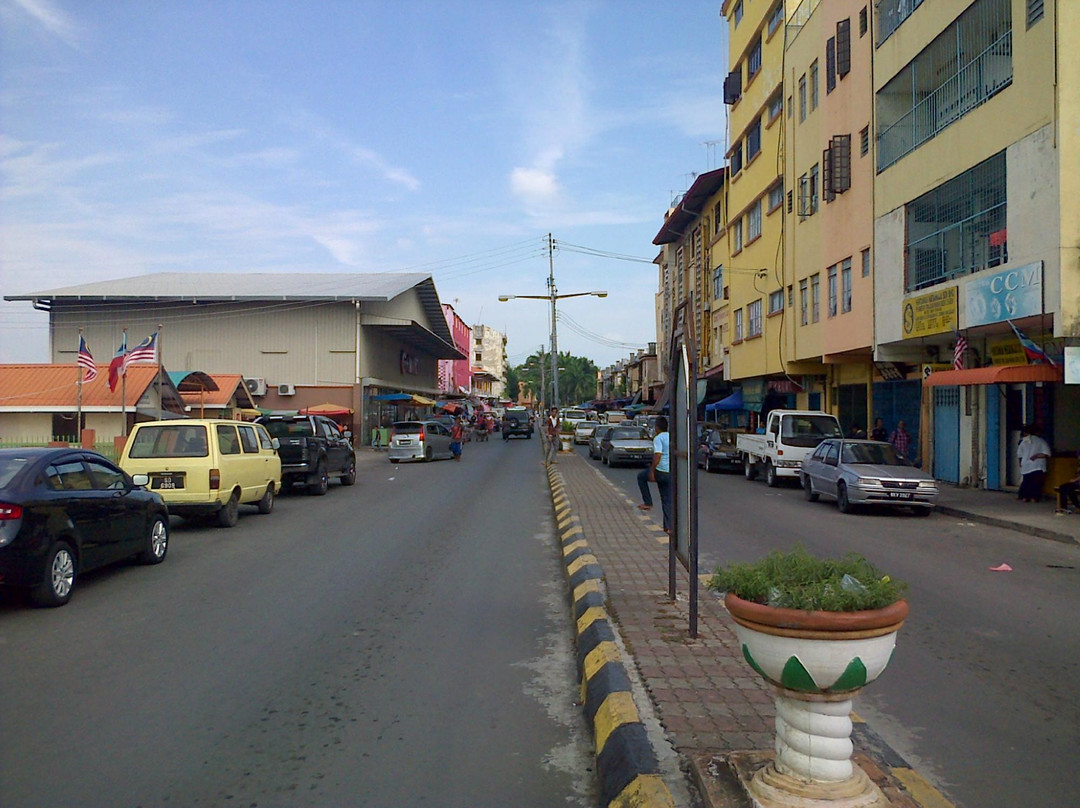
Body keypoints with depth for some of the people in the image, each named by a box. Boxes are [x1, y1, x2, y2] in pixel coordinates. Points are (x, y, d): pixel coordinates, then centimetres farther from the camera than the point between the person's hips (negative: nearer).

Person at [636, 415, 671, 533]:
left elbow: (658, 455, -23)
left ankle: (648, 503, 17)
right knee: (668, 500, 13)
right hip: (671, 473, 7)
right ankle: (668, 527, 10)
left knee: (641, 476, 21)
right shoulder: (673, 437, 12)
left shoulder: (658, 438, -12)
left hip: (660, 471, -7)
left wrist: (652, 472, -18)